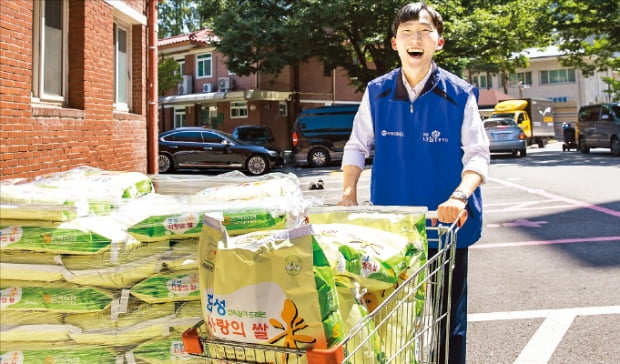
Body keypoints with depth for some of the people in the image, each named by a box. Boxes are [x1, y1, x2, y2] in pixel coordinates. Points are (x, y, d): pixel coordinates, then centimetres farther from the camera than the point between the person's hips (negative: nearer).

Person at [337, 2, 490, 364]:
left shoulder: (460, 95, -7)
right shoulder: (377, 93, 0)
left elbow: (478, 155, -9)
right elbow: (357, 146, 8)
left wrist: (459, 196, -26)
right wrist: (349, 194, -5)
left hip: (445, 224, -2)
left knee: (447, 315, 10)